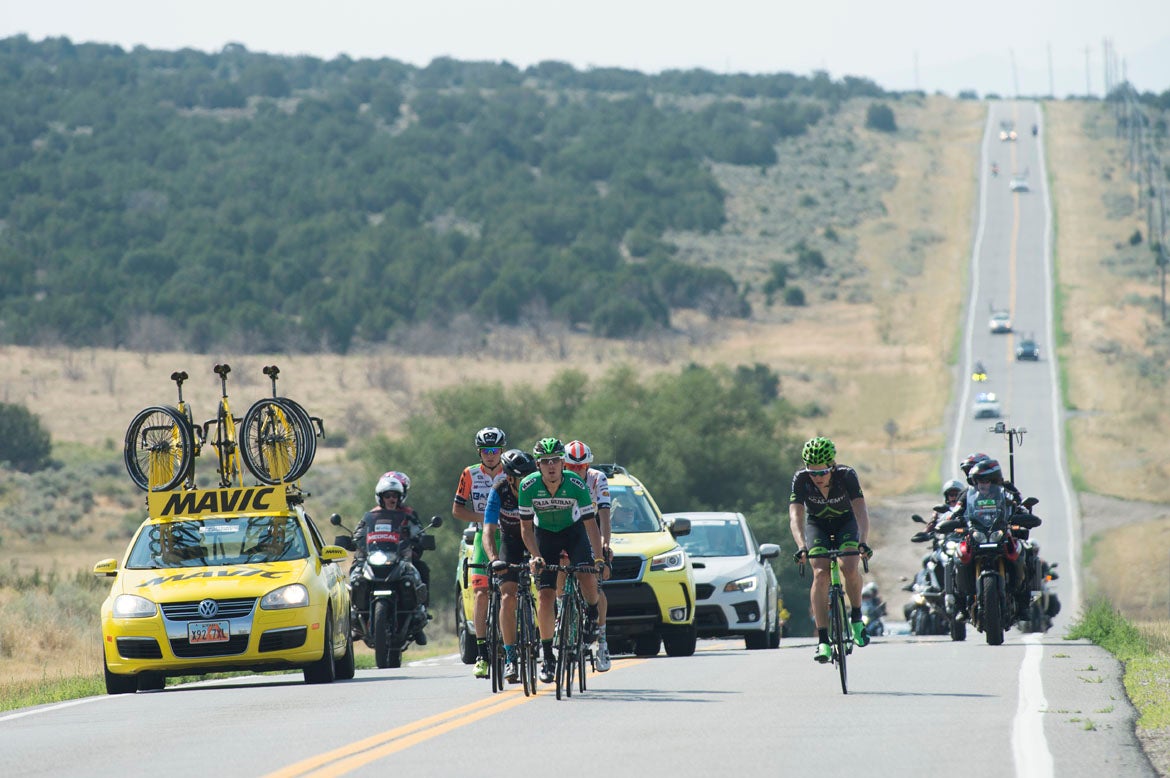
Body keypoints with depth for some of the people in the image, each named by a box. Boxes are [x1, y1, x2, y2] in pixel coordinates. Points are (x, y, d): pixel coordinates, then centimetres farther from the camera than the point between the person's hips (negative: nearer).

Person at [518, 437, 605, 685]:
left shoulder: (576, 485, -26)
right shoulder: (528, 486, -24)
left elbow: (590, 523, -22)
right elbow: (526, 527, -16)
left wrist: (599, 557, -30)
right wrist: (535, 556, -28)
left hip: (574, 531, -1)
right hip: (544, 535, 1)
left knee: (587, 576, -27)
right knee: (546, 595, -10)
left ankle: (592, 615, 6)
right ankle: (547, 655, 2)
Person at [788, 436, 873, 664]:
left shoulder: (847, 475, -29)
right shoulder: (801, 480, -27)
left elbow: (861, 511, -36)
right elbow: (795, 516, -35)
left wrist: (863, 542, -52)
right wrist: (802, 547, -51)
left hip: (845, 523, -1)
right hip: (817, 525, 1)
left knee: (849, 568, -27)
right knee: (820, 574, -22)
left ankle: (856, 618, -1)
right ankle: (823, 641, -22)